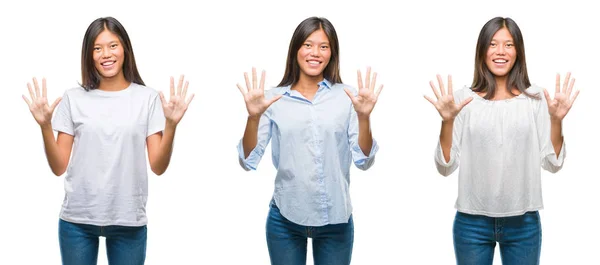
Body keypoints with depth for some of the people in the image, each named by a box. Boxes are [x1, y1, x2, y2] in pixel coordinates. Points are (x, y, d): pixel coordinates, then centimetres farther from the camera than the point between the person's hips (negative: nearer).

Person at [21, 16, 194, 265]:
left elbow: (158, 166, -3)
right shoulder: (74, 98, 2)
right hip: (77, 219, 1)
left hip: (128, 220, -1)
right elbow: (59, 167, 2)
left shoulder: (147, 98, 1)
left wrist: (171, 125, -16)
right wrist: (45, 125, -11)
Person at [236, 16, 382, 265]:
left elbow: (363, 161, -4)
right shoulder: (274, 99, -2)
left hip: (336, 220, 1)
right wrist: (253, 117, -20)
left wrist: (363, 117, -19)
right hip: (285, 219, 0)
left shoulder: (347, 96, 0)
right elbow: (248, 161, -5)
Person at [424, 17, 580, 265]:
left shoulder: (536, 98, 1)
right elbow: (445, 167, -4)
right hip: (472, 222, -1)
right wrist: (447, 122, -17)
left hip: (523, 222, 1)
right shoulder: (463, 99, -3)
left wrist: (556, 120, -11)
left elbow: (553, 163, 2)